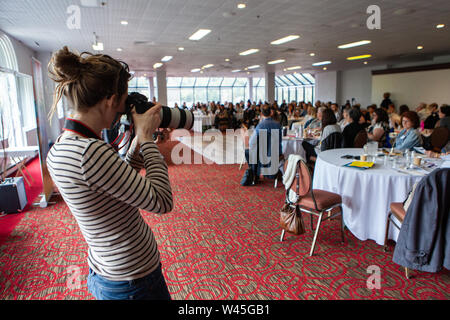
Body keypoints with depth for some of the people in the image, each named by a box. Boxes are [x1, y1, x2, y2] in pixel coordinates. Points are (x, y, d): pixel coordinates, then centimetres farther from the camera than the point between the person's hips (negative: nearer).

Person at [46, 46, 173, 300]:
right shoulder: (91, 152, -31)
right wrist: (146, 137, -19)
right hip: (133, 282, -8)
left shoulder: (58, 150, -1)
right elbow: (161, 201, -27)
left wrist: (139, 139, 2)